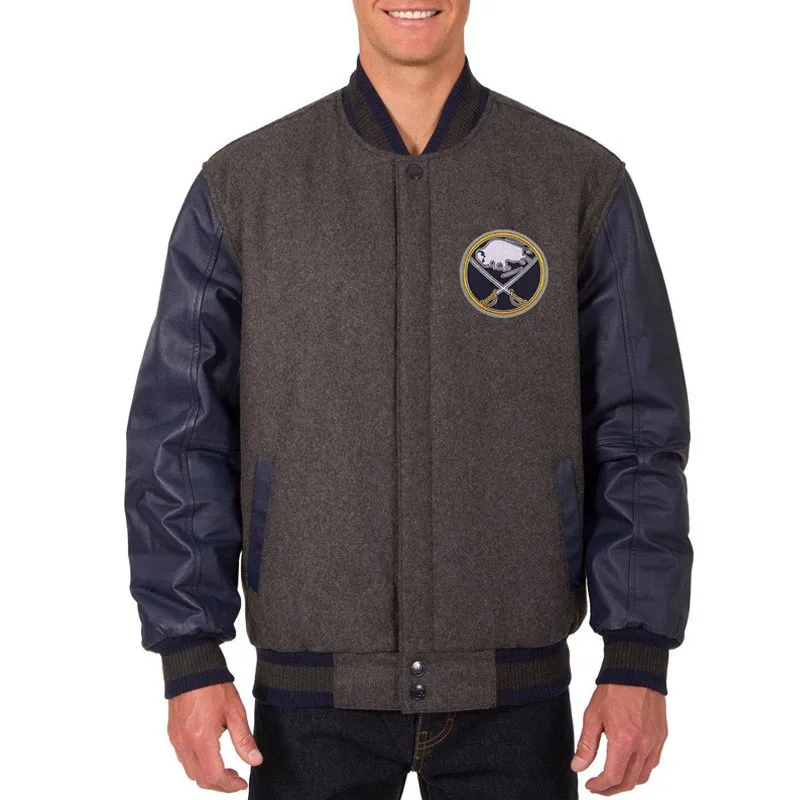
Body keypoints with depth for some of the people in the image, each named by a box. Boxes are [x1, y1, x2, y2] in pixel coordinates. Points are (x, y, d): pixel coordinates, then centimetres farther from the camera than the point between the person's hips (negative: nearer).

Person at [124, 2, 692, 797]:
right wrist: (189, 659, -6)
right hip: (313, 683, 0)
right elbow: (181, 434, -1)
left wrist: (639, 658, -6)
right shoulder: (242, 184, -2)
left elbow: (638, 436, -1)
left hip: (513, 685, 1)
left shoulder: (583, 182, -2)